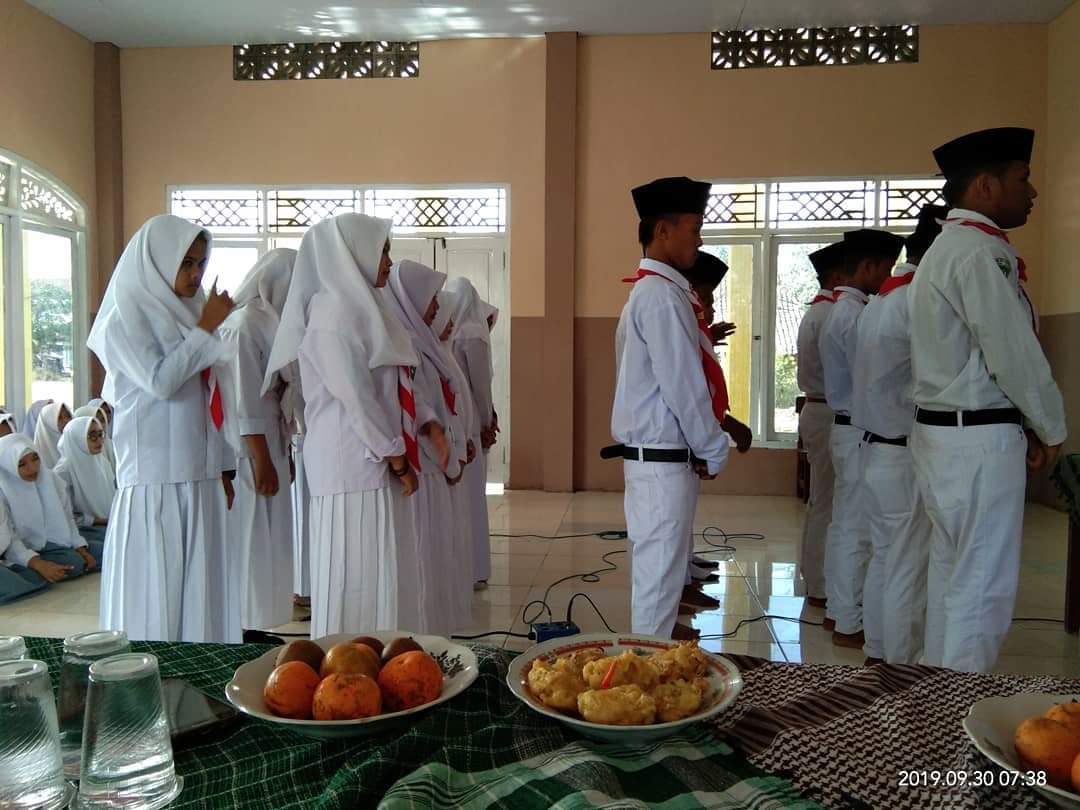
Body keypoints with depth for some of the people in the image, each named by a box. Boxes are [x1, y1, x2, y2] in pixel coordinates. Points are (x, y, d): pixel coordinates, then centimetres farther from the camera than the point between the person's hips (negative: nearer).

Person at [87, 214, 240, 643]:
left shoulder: (184, 314, 14)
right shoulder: (126, 318, -5)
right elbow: (161, 381, -19)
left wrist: (220, 469, 16)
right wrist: (205, 327, -12)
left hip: (200, 476, 6)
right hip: (154, 478, -6)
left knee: (201, 588, 9)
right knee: (155, 590, 0)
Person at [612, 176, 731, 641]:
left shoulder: (650, 290, 15)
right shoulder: (663, 295, -17)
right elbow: (682, 385, -19)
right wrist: (713, 449, -10)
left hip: (654, 451, 10)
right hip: (664, 455, -10)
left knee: (656, 558, 21)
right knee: (660, 563, -1)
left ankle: (658, 632, 35)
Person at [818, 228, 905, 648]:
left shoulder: (839, 310, 14)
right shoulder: (856, 315, -17)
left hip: (849, 428, 10)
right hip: (861, 432, -10)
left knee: (844, 525, 15)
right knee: (856, 529, -3)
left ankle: (839, 609, 25)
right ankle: (849, 624, 6)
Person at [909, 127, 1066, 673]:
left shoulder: (946, 248, 18)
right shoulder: (978, 251, -14)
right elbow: (1014, 352, -16)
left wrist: (1026, 427, 13)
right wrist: (1050, 431, -2)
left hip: (945, 431, 10)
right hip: (979, 439, -10)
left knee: (953, 574, 17)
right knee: (984, 586, -2)